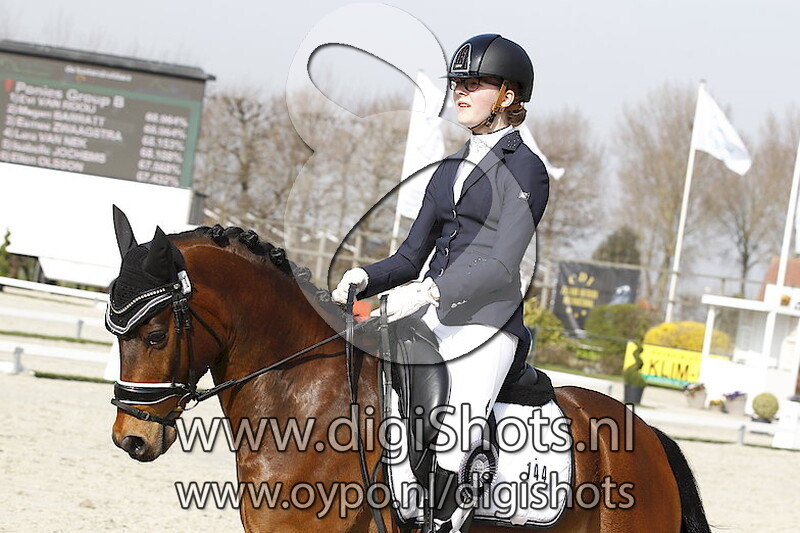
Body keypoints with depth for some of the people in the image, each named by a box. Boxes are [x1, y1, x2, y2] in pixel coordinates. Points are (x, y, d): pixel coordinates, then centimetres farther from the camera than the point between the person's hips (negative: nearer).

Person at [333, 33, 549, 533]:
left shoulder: (525, 169, -1)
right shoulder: (451, 169, 21)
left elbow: (502, 266, -12)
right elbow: (411, 257, 19)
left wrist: (432, 291, -25)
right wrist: (365, 278, -1)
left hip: (485, 327, -8)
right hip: (430, 319, 8)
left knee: (448, 443, -26)